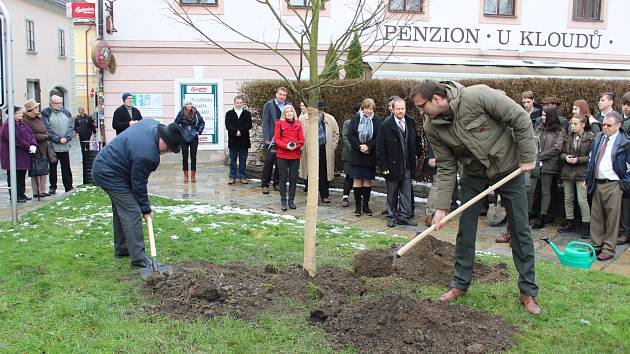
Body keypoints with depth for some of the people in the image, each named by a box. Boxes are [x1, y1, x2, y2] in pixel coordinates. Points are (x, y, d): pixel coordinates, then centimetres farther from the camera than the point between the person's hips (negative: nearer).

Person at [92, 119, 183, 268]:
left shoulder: (153, 124, -8)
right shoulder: (146, 155, -33)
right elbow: (139, 185, -21)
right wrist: (145, 209, -8)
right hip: (109, 174, -11)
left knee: (121, 209, 20)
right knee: (132, 213, -12)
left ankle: (122, 249, 34)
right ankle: (139, 259, -11)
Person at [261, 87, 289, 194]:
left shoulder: (288, 105, 9)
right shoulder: (268, 105, 0)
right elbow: (265, 122, -3)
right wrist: (266, 138, -10)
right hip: (271, 140, -3)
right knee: (269, 161, -4)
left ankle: (276, 183, 20)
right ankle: (265, 184, 6)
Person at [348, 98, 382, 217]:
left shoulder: (377, 121, 1)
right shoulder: (355, 119, 3)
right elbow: (350, 136, -1)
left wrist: (368, 146, -16)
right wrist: (359, 146, -12)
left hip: (370, 155, 0)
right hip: (357, 155, 0)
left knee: (368, 180, 5)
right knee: (357, 180, 1)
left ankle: (366, 205, 14)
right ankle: (358, 206, 8)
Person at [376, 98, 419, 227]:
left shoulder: (411, 123, 4)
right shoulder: (385, 125, -8)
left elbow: (415, 142, 16)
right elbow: (380, 148, -8)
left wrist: (414, 155, 8)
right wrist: (383, 166, -11)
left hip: (407, 166, 3)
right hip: (392, 166, -3)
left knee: (406, 192, 6)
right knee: (392, 193, 8)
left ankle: (404, 216, 15)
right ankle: (392, 217, 19)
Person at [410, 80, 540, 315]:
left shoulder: (477, 96, -29)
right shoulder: (432, 127, -13)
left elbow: (520, 119, -20)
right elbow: (446, 168, -6)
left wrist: (527, 157, -17)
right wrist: (442, 207, -10)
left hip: (509, 168, -3)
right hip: (474, 174, 4)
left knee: (520, 230, 2)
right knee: (465, 230, 4)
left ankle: (528, 292, 14)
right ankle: (460, 284, 20)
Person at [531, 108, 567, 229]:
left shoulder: (560, 131, 0)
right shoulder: (539, 128, 14)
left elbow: (556, 148, -8)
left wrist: (539, 156, -10)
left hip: (549, 164, -4)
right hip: (536, 163, 4)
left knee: (545, 191, 1)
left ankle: (542, 217, 6)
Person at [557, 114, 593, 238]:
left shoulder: (590, 138, -8)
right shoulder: (568, 137, 9)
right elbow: (562, 153, 14)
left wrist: (578, 160, -18)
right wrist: (565, 157, -7)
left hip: (582, 173, -6)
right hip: (568, 172, 6)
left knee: (582, 200, -6)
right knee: (568, 199, 12)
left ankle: (586, 225, 6)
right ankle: (570, 223, 24)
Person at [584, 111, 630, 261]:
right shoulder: (599, 138, 10)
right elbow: (591, 159, 17)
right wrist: (587, 178, 13)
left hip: (613, 186, -6)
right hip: (597, 183, 6)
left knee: (612, 218, 1)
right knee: (596, 216, 12)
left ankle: (609, 249, 9)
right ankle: (595, 245, 22)